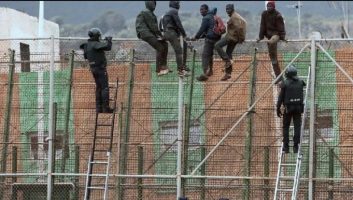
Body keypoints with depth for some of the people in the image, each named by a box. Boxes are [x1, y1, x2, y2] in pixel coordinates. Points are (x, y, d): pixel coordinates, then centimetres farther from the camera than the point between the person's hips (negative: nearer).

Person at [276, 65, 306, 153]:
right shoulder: (300, 82, 3)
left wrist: (278, 108, -2)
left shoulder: (285, 83, -9)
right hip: (298, 107, 3)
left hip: (288, 107, -3)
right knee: (297, 127, 3)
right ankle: (295, 146, -2)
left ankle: (286, 147, 6)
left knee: (286, 127, 9)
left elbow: (281, 97, -9)